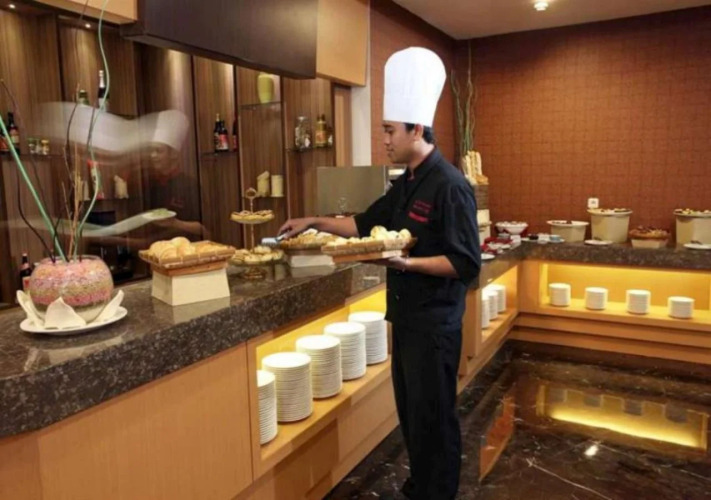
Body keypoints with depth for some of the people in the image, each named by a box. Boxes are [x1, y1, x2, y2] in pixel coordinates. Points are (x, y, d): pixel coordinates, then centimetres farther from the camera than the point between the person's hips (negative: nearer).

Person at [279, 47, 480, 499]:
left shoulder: (450, 185, -19)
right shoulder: (407, 184, 9)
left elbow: (467, 264, -22)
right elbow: (366, 223, 19)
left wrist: (409, 263, -28)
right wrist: (316, 222, 14)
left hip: (435, 324, -9)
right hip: (407, 317, 9)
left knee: (434, 416, 6)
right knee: (410, 411, 21)